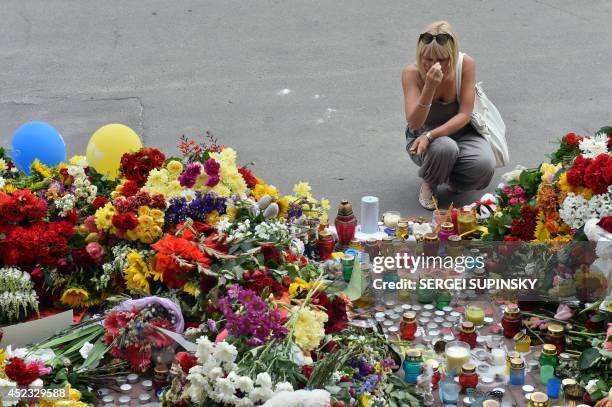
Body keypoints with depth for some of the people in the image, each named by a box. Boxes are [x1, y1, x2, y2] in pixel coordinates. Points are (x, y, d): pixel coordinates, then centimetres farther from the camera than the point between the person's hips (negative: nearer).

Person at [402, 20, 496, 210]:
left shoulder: (466, 64, -19)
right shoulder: (412, 73, -21)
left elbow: (465, 114, -18)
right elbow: (414, 123, -29)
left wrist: (431, 135, -31)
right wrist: (429, 87, -44)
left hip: (460, 129, 2)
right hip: (424, 134, -2)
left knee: (484, 165, -30)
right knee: (445, 147, -39)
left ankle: (452, 180, 8)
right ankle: (429, 184, -2)